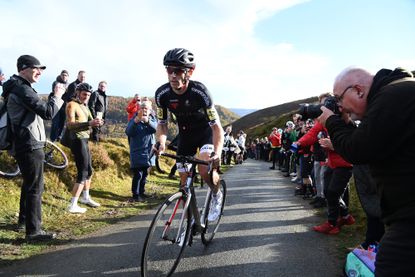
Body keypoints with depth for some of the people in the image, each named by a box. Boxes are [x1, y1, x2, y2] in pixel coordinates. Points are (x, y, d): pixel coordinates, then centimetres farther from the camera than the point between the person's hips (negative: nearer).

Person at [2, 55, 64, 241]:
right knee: (35, 188, -7)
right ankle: (33, 230, -1)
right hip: (30, 145, -11)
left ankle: (24, 220, 35)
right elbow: (48, 113, -22)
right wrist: (57, 97, -9)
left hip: (23, 144, 11)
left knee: (29, 184, 22)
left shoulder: (17, 88, 16)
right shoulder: (23, 89, -18)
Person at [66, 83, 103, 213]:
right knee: (83, 173, -10)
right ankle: (73, 205, -6)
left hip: (84, 140, 10)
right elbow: (70, 124, -24)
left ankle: (85, 197, 35)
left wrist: (97, 122, -14)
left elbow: (90, 121, 11)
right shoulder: (72, 105, -11)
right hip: (77, 140, -9)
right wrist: (89, 123, -36)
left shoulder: (85, 106, 17)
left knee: (89, 170, 19)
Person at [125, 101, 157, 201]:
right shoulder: (134, 120, -1)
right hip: (137, 151, -4)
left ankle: (141, 192, 27)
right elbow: (128, 132, -17)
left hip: (147, 150, 4)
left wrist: (147, 121, -35)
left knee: (145, 173, 13)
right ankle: (135, 195, -2)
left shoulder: (152, 119, 7)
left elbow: (155, 128, -15)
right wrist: (135, 121, -33)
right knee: (138, 174, -10)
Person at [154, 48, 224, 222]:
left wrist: (218, 152, -46)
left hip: (205, 131, -3)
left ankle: (217, 194, 6)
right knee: (185, 181, 3)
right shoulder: (162, 93, -20)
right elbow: (162, 123, -7)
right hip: (185, 134, 4)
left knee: (205, 169, -28)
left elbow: (216, 125, -30)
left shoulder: (199, 91, -30)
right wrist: (162, 142, -29)